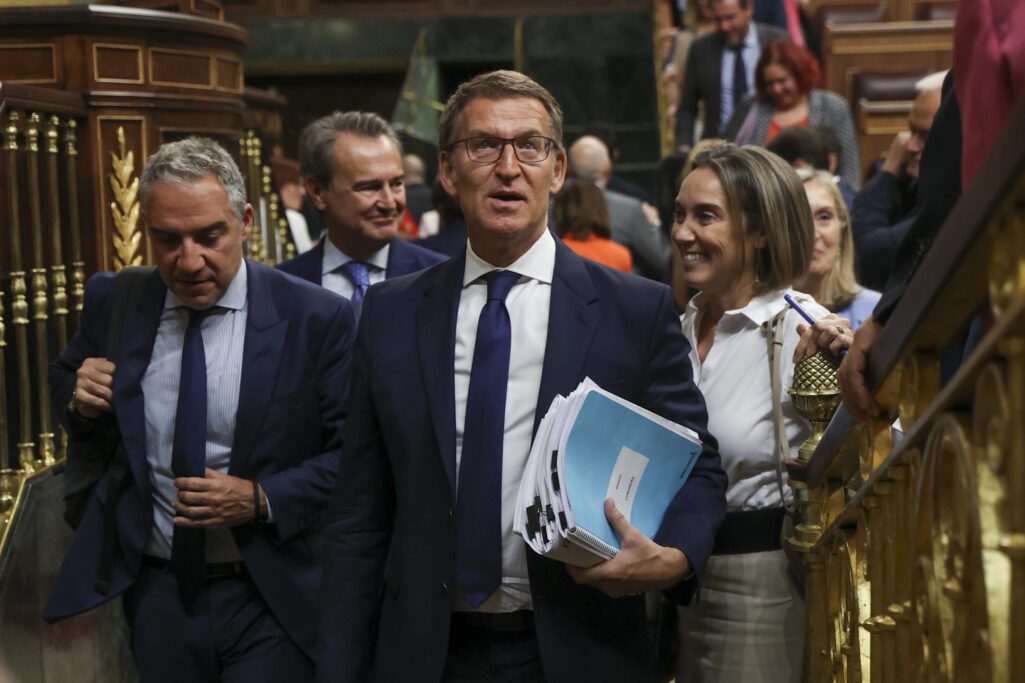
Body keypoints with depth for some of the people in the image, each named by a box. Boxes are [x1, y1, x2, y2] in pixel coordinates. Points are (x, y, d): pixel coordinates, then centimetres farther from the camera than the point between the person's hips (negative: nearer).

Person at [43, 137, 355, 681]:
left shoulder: (317, 319, -11)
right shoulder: (114, 304, 0)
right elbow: (65, 378, 19)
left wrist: (262, 499, -21)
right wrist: (79, 397, -4)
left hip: (271, 602, -3)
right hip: (156, 593, 3)